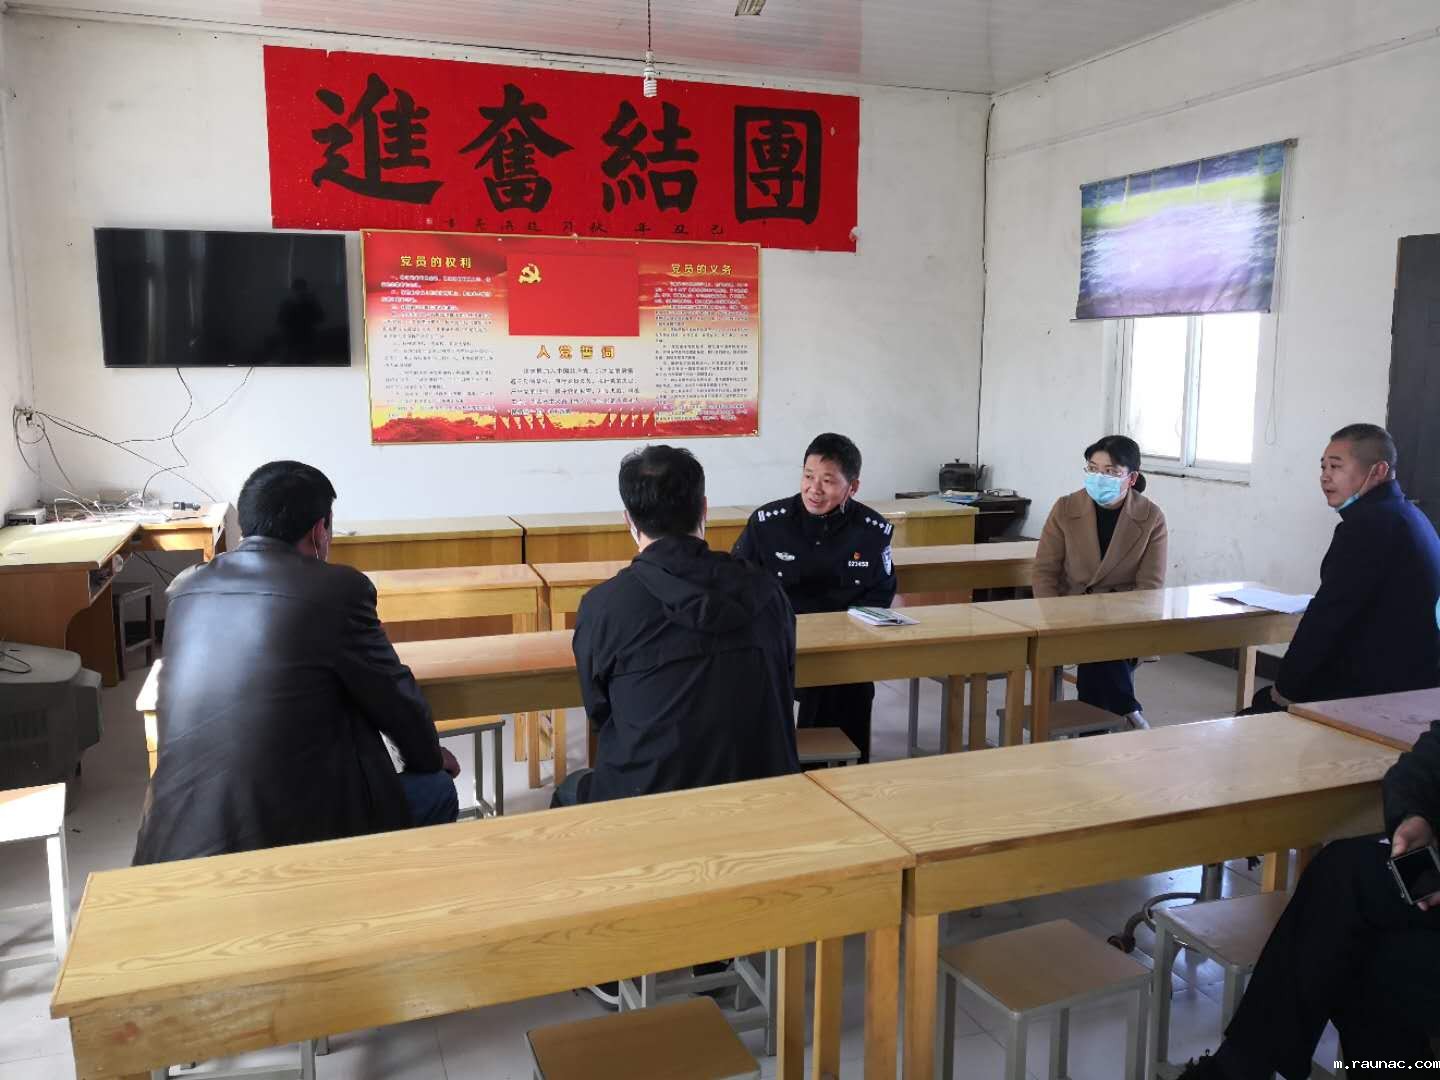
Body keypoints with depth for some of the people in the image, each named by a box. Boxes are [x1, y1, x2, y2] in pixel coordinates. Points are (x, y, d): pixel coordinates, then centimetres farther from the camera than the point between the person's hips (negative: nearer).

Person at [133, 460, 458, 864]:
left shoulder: (186, 590, 7)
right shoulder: (338, 588, -11)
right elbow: (395, 696, 0)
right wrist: (431, 757, 20)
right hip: (293, 840, -6)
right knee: (436, 790, 20)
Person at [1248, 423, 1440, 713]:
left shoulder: (1368, 523, -18)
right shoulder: (1409, 515, 14)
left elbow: (1329, 613, -20)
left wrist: (1286, 688, -10)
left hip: (1378, 689, -10)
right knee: (1264, 699, 15)